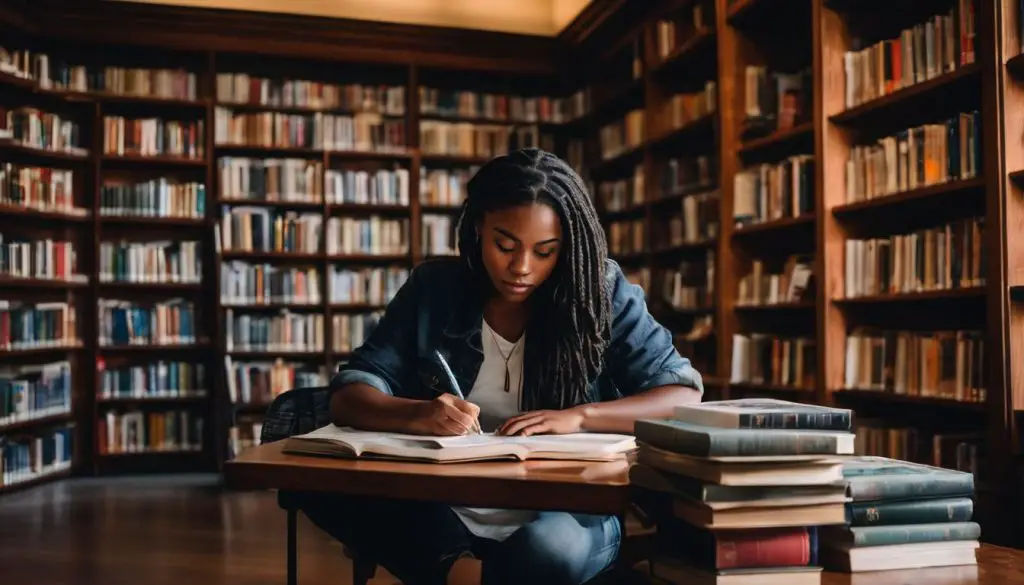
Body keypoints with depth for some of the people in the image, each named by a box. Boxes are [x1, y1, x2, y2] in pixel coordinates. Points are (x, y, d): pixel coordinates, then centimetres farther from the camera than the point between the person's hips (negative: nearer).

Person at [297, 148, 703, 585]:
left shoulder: (601, 293, -3)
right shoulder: (432, 289, 1)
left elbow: (685, 396, -4)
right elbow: (347, 399, -2)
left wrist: (578, 417, -21)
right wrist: (418, 415, -25)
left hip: (565, 517, -2)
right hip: (444, 516, 3)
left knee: (551, 549, -37)